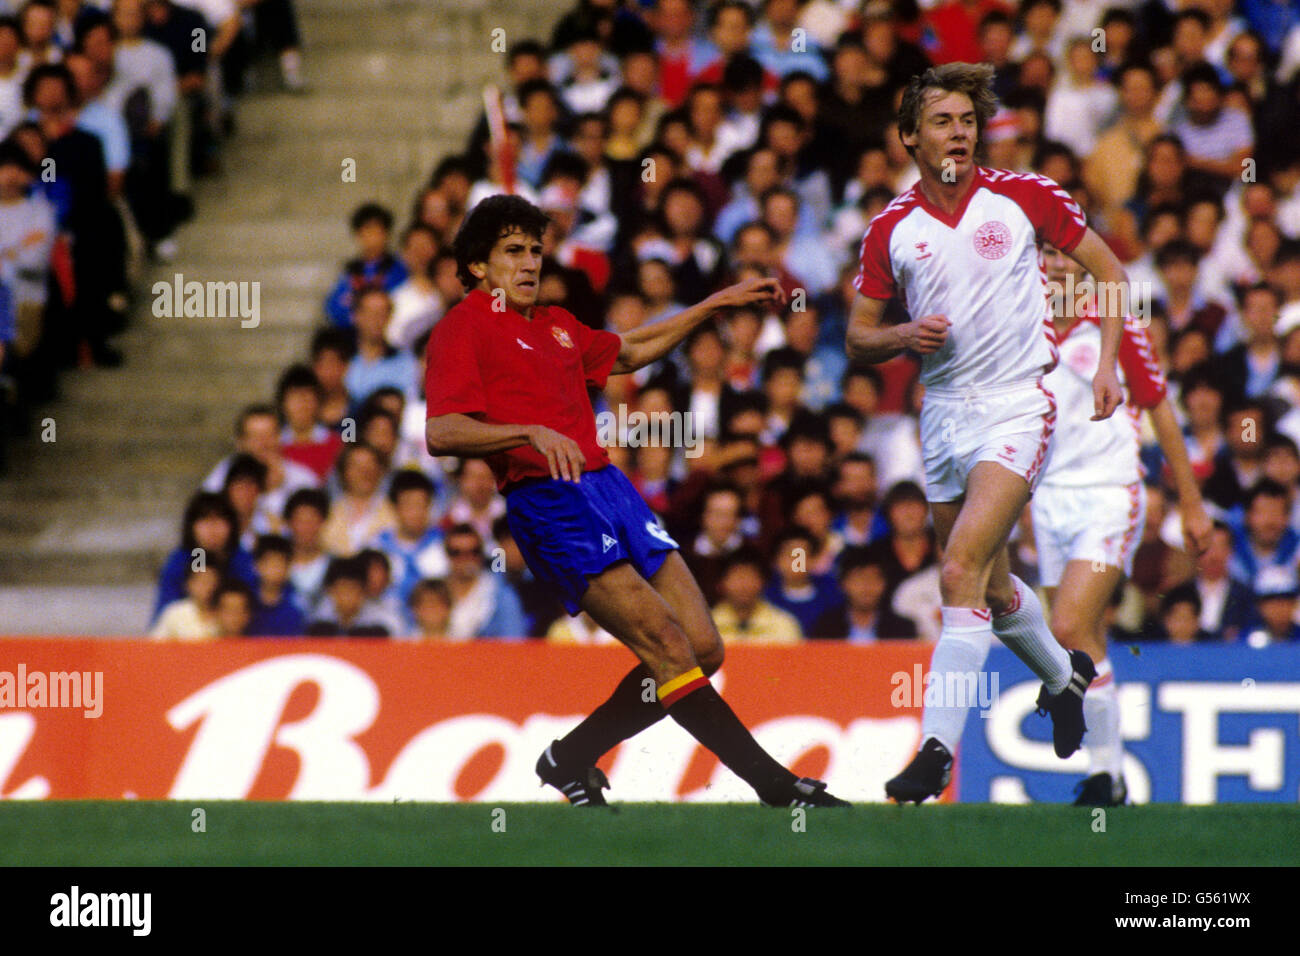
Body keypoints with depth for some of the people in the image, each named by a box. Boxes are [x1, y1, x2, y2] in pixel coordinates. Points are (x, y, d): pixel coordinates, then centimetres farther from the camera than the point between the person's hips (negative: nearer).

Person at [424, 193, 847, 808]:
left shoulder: (556, 326, 25)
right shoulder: (462, 329, 0)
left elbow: (631, 351, 43)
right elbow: (441, 434, -13)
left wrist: (717, 303, 41)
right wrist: (532, 433, -26)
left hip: (608, 485, 9)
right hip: (546, 499, -9)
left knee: (702, 649, -1)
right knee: (668, 647, -16)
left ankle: (571, 759, 12)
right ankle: (776, 785, -16)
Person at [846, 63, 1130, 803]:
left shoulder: (1023, 197, -3)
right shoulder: (892, 229, 4)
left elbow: (1109, 269, 6)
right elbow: (858, 338, 10)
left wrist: (1107, 364, -4)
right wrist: (906, 337, -12)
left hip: (1019, 403, -5)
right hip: (945, 412, 5)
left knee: (962, 570, -20)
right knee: (992, 587, 16)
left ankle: (938, 748, -23)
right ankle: (1064, 678, 46)